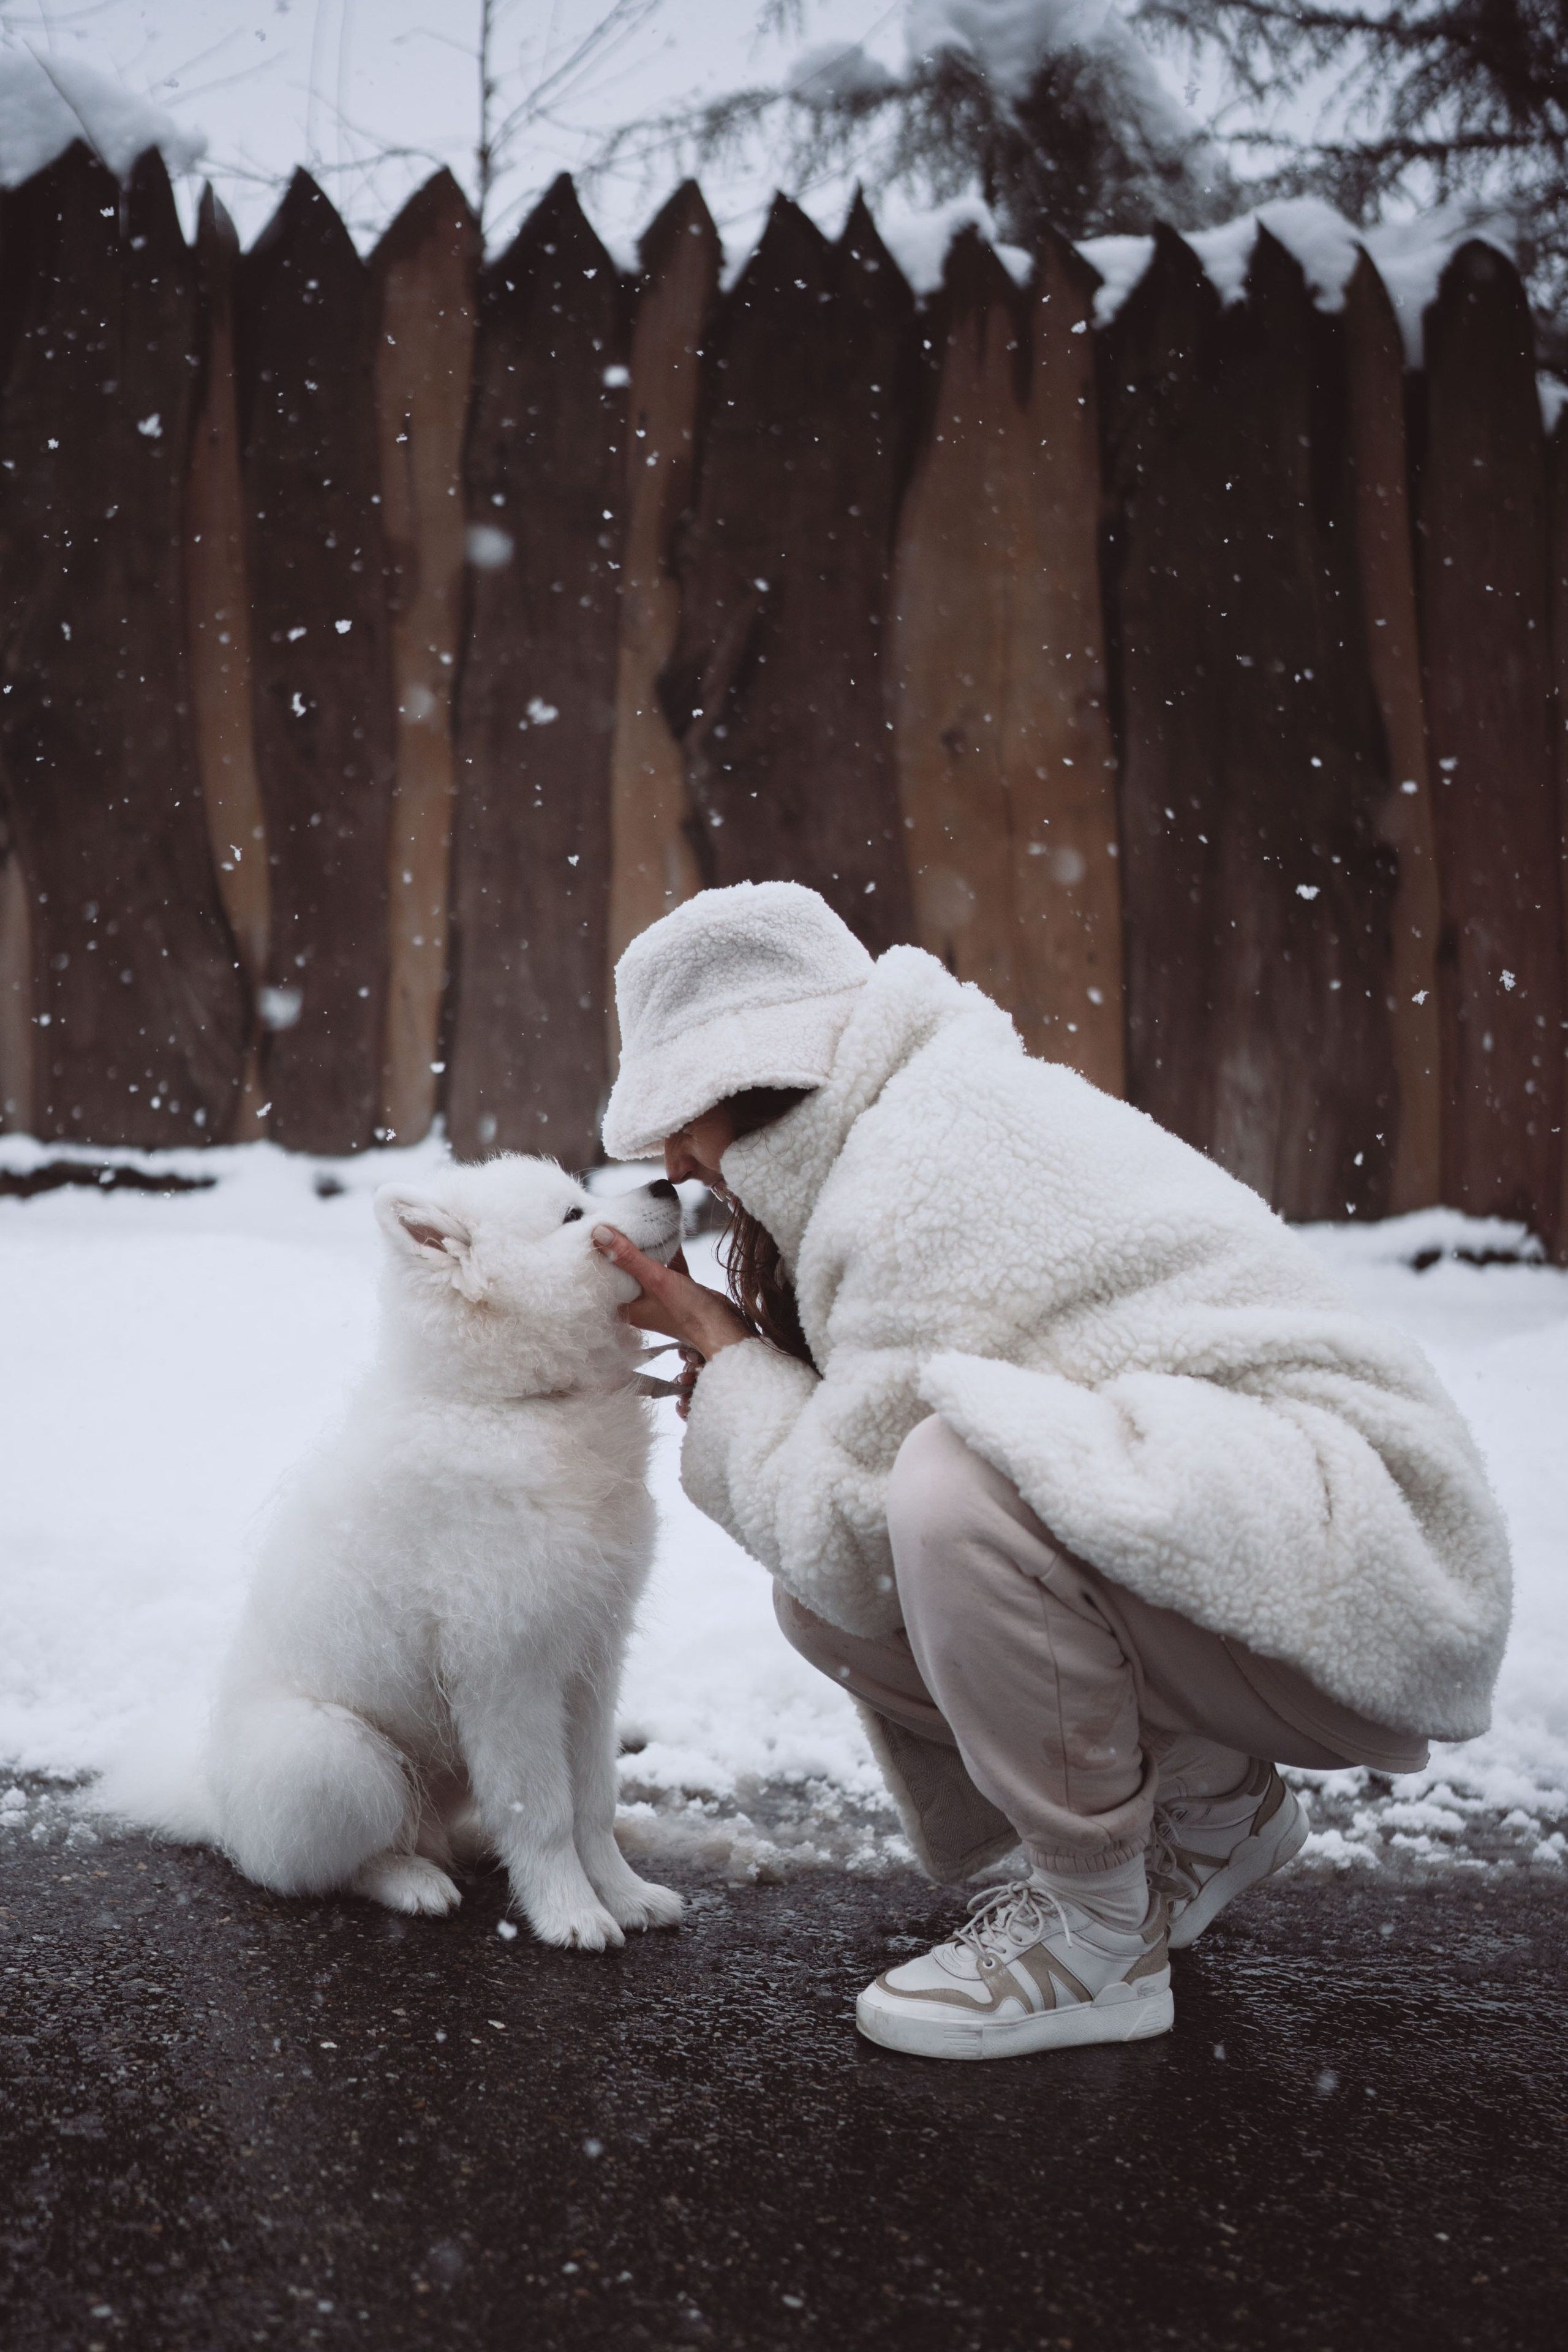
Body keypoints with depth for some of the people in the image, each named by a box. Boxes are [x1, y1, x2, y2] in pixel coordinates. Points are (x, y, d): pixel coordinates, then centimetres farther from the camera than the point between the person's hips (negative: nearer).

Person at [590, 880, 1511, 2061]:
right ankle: (1213, 1800, 19)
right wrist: (745, 1388, 6)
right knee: (822, 1604, 5)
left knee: (955, 1483, -33)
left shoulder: (929, 1163, -17)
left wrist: (727, 1356, -4)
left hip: (1357, 1582, -10)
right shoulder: (943, 1114, 14)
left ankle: (1099, 1935, -11)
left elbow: (850, 1536, -17)